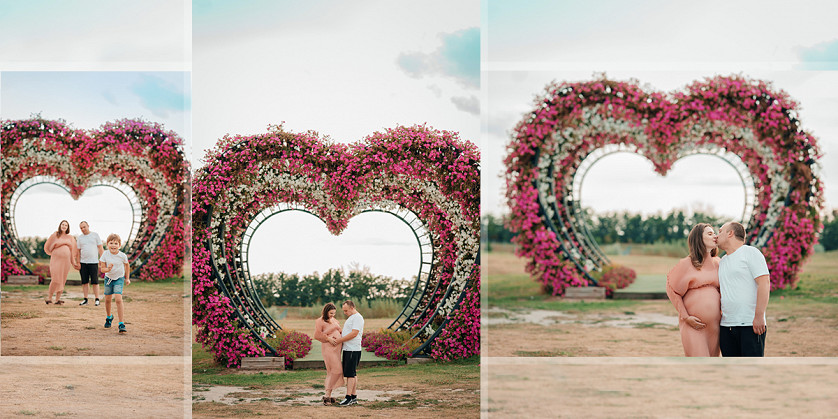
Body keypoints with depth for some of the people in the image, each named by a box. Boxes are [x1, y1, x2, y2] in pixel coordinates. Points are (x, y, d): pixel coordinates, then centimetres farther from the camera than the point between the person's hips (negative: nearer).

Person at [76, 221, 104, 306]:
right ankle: (85, 299, 9)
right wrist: (78, 263, 7)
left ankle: (97, 299, 1)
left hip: (93, 262, -3)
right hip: (83, 263, 3)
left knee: (95, 282, -3)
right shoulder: (80, 238, 11)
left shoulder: (95, 235, 4)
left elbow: (100, 248, 3)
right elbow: (78, 251, 14)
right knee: (84, 282, 4)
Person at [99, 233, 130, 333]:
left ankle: (121, 324, -17)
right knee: (107, 299, 14)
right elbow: (102, 268, -11)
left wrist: (127, 278, 10)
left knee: (118, 299, -19)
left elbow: (127, 266, 4)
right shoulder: (105, 255, -14)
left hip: (119, 279, -3)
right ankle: (109, 317, 44)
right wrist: (107, 269, -33)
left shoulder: (122, 256, -16)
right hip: (108, 278, 3)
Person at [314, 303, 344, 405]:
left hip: (337, 348, 8)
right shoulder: (320, 321, -6)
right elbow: (317, 335, -13)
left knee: (331, 372, 9)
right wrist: (328, 338, -17)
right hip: (328, 348, -8)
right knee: (336, 370, -16)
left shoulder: (334, 320, 18)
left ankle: (328, 395, 13)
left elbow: (339, 331, 28)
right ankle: (327, 395, -12)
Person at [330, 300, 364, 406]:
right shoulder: (350, 318, 21)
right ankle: (354, 397, 13)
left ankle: (349, 397, -12)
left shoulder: (357, 317, -11)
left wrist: (339, 340, -17)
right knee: (352, 374, 10)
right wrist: (340, 333, 11)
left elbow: (354, 334, -20)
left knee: (350, 373, -11)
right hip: (348, 349, 10)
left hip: (353, 350, -10)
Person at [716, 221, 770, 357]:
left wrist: (759, 316, -19)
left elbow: (764, 283, -12)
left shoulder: (751, 252, -2)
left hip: (750, 325, -7)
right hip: (726, 326, 7)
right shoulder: (722, 262, 20)